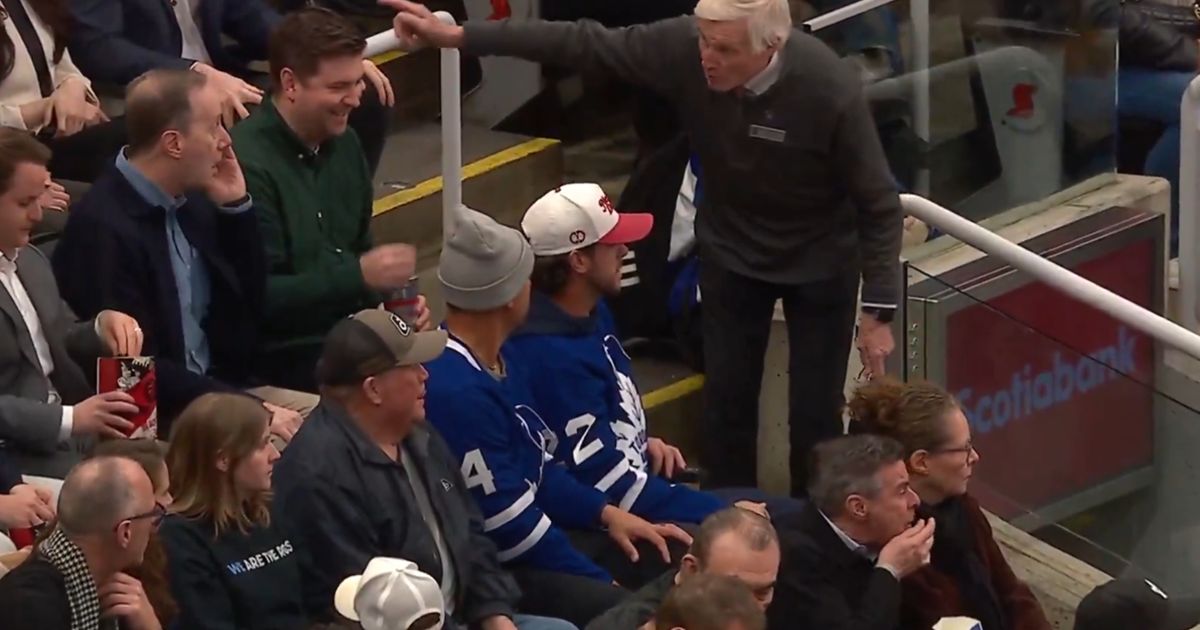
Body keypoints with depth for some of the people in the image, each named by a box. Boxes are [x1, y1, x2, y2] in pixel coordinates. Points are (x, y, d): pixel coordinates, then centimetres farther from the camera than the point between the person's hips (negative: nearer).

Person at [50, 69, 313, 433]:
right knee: (281, 441, -28)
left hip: (218, 389, 9)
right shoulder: (104, 228, -18)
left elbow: (248, 305, 15)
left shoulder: (192, 202, 7)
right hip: (153, 420, -9)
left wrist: (236, 206, 3)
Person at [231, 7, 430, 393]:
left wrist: (396, 301, 3)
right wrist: (359, 276, -22)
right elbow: (257, 299, -20)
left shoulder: (343, 143, 10)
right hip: (280, 355, -8)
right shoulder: (246, 164, -17)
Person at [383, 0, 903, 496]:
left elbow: (878, 202, -23)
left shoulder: (830, 90, -34)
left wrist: (879, 310, -20)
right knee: (726, 400, 11)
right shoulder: (681, 47, -27)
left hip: (818, 262, -3)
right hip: (730, 252, 3)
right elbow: (584, 44, -20)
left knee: (814, 411, 5)